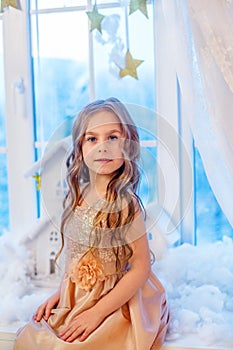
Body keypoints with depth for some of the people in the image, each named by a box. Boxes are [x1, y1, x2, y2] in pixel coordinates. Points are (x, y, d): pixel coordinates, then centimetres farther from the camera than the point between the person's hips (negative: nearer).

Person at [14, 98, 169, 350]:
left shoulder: (126, 204, -20)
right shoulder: (77, 196, 0)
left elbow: (140, 269, -18)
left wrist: (97, 313, -18)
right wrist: (60, 293, 5)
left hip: (114, 304, -6)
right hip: (73, 299, 6)